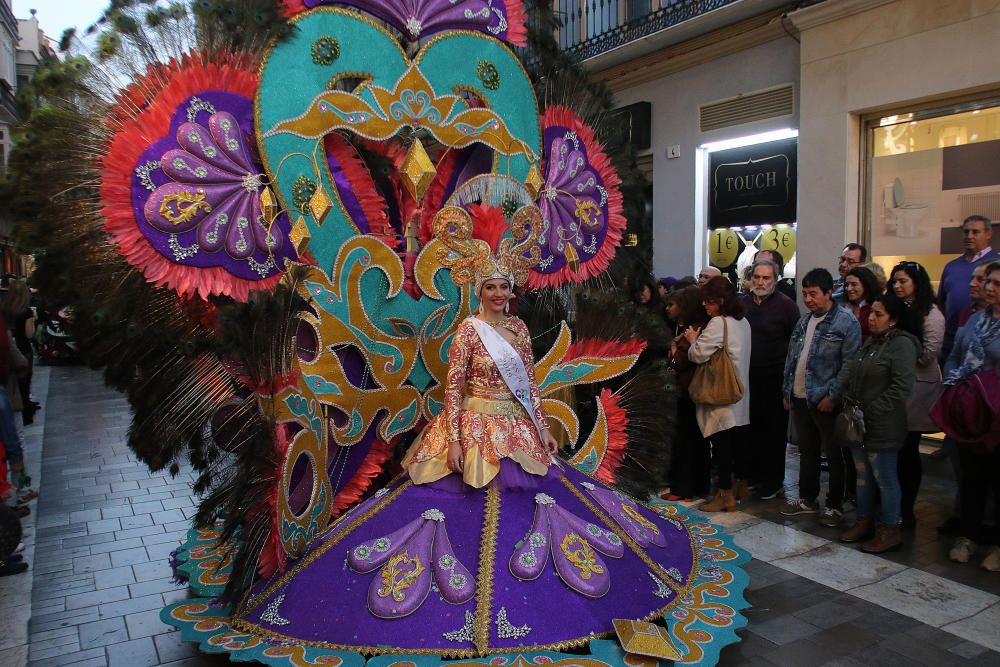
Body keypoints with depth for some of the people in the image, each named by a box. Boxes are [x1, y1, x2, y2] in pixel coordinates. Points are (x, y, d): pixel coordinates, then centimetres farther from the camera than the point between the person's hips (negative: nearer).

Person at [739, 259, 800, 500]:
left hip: (775, 380, -4)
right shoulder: (741, 303, 9)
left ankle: (773, 482, 15)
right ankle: (752, 475, 25)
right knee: (750, 428, 12)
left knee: (775, 431, 4)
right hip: (747, 378, 5)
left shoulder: (786, 305, -5)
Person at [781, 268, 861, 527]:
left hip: (825, 401, -7)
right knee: (807, 452, 17)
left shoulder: (846, 322, -10)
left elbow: (849, 365, -15)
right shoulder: (803, 321, 12)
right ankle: (807, 498, 29)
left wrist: (832, 396, -18)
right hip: (800, 399, 7)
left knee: (834, 455, 6)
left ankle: (835, 505, 18)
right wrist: (787, 391, 12)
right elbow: (791, 358, 16)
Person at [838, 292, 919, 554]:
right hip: (859, 423, 9)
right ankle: (864, 522, 28)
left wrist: (871, 411, -18)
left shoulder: (902, 344, -13)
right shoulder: (871, 342, 14)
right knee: (863, 475, 16)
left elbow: (901, 386, -21)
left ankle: (890, 531, 13)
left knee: (885, 478, 1)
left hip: (881, 427, -9)